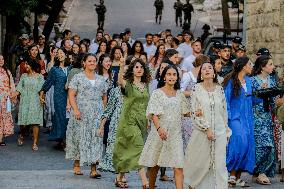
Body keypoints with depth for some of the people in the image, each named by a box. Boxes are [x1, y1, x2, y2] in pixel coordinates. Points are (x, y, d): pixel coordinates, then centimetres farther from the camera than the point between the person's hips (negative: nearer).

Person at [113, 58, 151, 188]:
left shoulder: (145, 86, 12)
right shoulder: (128, 84, -7)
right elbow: (120, 81, -31)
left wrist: (148, 121, 14)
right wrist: (121, 66, -47)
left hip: (142, 122, 6)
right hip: (129, 121, -6)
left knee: (129, 151, 12)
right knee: (139, 149, -15)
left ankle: (119, 178, 23)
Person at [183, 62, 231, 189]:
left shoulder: (220, 89, 6)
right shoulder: (196, 89, -3)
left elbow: (224, 111, 13)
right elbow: (194, 113, -6)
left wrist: (226, 131, 12)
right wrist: (206, 128, -12)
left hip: (219, 131, 2)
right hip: (202, 131, -2)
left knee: (219, 163, 0)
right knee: (200, 162, 4)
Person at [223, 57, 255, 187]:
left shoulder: (248, 81, 13)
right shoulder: (231, 81, -6)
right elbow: (226, 100, -8)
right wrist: (228, 118, -13)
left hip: (247, 118, 6)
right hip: (235, 118, -6)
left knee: (248, 146, 0)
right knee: (240, 143, -20)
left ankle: (238, 176, 6)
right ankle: (232, 175, -10)